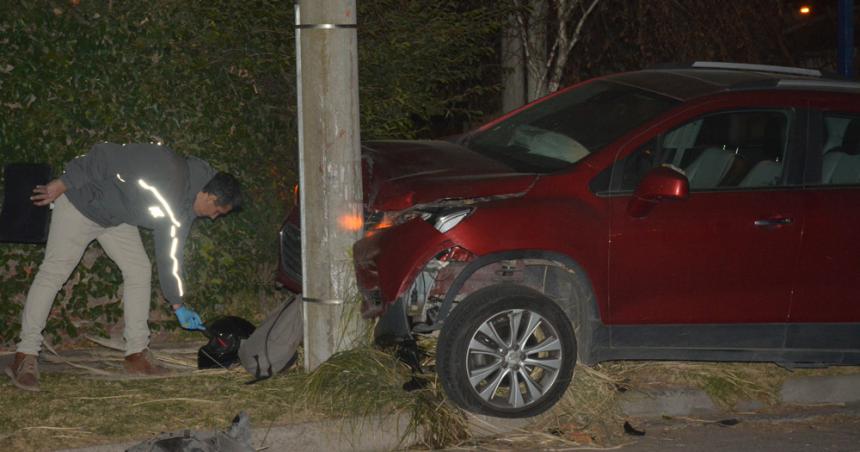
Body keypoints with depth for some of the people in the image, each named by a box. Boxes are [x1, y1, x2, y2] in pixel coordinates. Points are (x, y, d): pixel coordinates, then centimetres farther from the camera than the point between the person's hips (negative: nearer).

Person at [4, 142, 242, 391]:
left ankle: (137, 354, 4)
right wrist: (63, 183, -24)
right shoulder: (167, 169, -31)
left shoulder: (184, 209, -3)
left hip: (117, 219, 9)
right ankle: (25, 357, -12)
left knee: (139, 270, -1)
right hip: (82, 203, -9)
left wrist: (178, 305, 9)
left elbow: (169, 252, 8)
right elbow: (106, 155, -28)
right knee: (54, 272, -12)